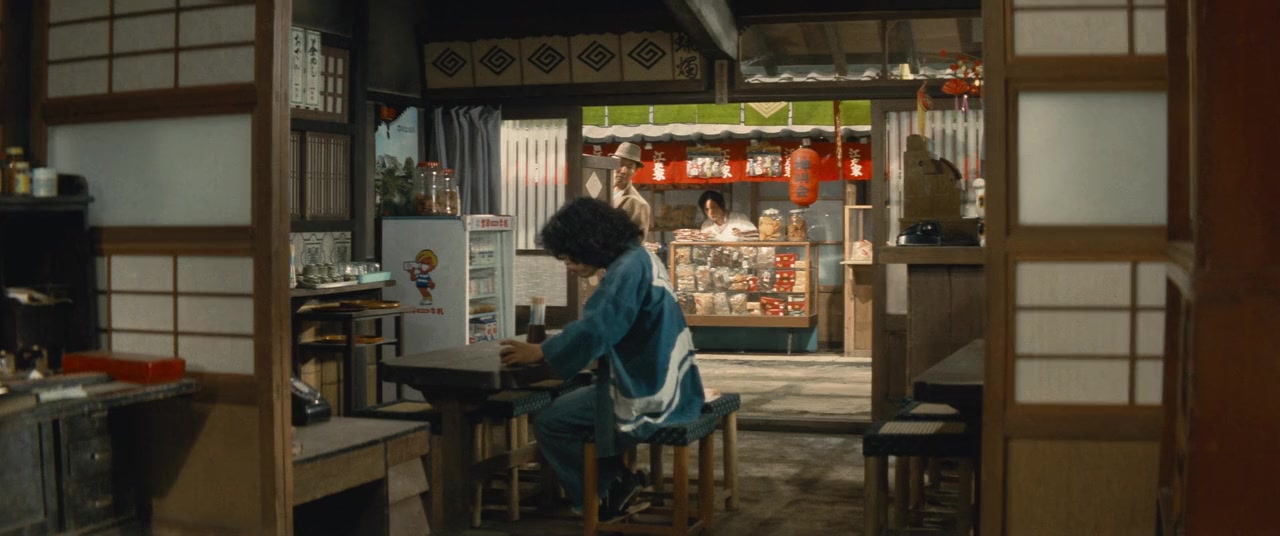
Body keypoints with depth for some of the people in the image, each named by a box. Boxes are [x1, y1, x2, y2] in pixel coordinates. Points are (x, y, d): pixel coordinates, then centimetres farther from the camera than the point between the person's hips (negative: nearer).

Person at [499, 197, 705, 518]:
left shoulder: (628, 268, -19)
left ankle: (602, 498, 11)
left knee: (549, 424, -3)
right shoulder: (639, 260, 12)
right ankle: (615, 481, 19)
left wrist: (540, 352, -13)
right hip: (666, 387, 10)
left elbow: (596, 330, -26)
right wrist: (550, 349, 7)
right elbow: (609, 329, 16)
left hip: (650, 397, -10)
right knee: (566, 403, 23)